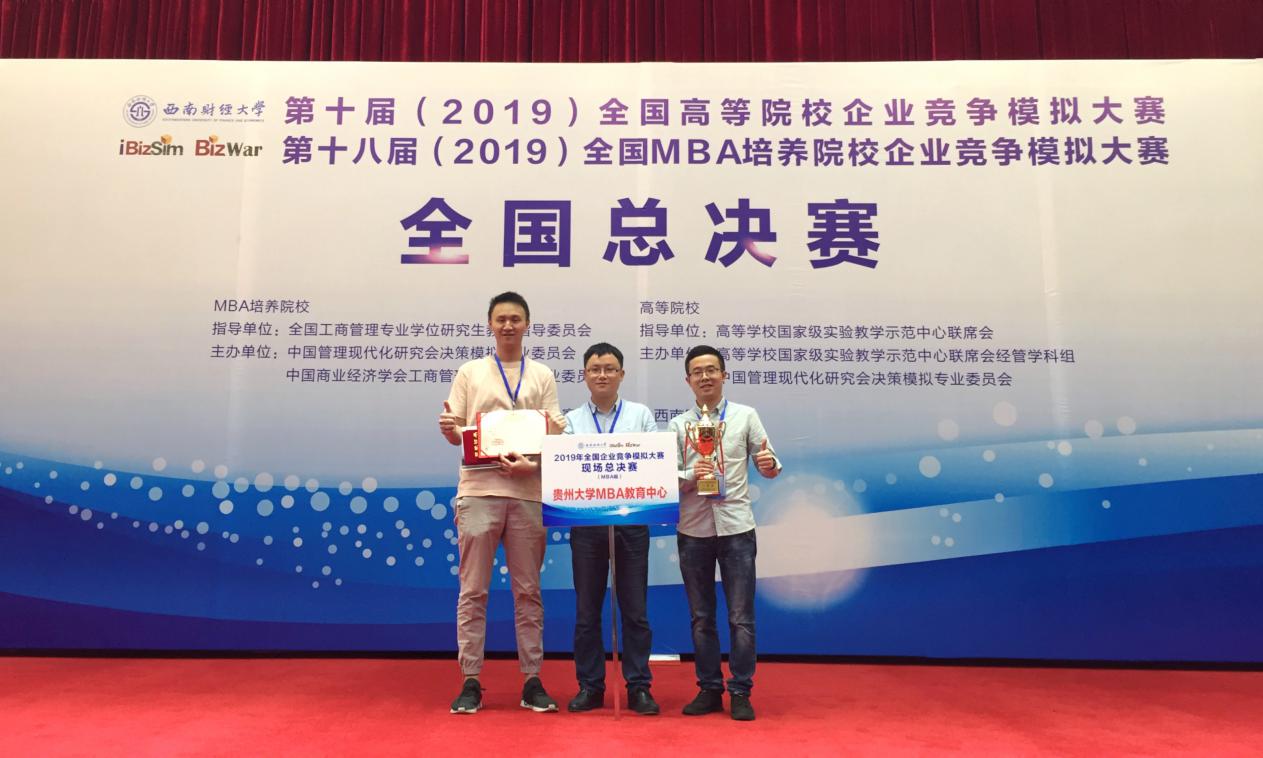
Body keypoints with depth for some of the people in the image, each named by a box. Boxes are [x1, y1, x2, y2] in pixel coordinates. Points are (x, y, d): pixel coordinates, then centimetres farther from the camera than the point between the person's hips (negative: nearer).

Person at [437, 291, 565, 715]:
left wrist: (533, 462, -15)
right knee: (473, 590, 2)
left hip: (527, 493, 1)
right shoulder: (470, 373, 10)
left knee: (528, 591, 7)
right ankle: (470, 682, 12)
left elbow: (555, 437, 5)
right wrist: (449, 430, -16)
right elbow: (457, 433, 7)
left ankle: (532, 680, 16)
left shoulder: (543, 377, 10)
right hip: (479, 491, 0)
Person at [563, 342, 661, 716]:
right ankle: (589, 686, 20)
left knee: (635, 609, 5)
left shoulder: (641, 415, 8)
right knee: (587, 610, 8)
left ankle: (639, 686, 15)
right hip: (586, 521, 1)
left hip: (631, 520, 0)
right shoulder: (571, 420, 8)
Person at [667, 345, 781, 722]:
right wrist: (691, 476, -18)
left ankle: (740, 692, 14)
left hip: (736, 527, -1)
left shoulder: (745, 416, 4)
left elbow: (769, 466, 2)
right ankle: (709, 689, 23)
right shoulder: (678, 425, 6)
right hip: (693, 530, 2)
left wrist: (770, 465, -21)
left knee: (741, 617, 2)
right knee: (701, 617, 11)